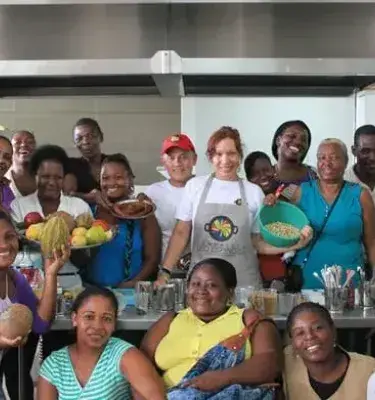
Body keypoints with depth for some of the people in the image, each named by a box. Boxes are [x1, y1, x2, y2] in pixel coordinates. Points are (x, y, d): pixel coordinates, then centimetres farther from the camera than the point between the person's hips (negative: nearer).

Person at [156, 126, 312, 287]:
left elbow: (259, 243, 7)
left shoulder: (254, 192, 2)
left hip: (244, 280, 0)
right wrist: (165, 272, -4)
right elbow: (181, 233, 5)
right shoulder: (195, 186, 2)